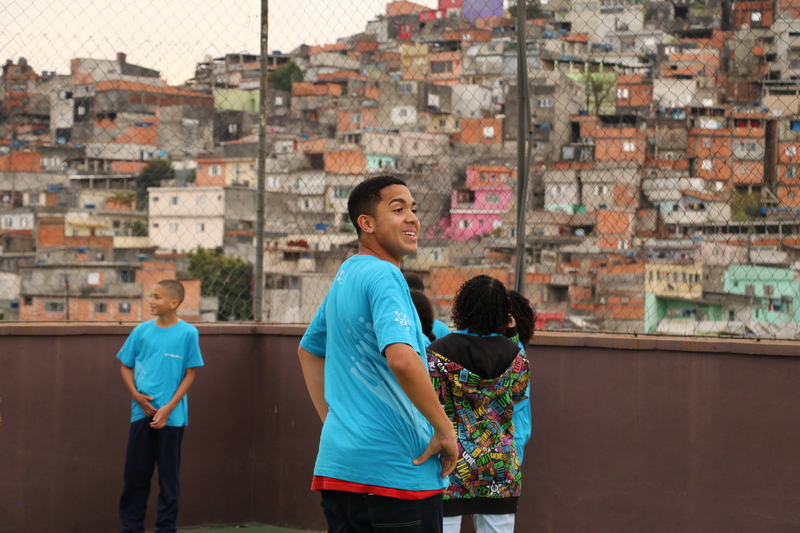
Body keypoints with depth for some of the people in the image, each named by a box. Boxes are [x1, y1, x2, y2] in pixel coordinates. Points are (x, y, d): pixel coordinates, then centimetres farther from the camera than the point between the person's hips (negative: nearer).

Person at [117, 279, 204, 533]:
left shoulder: (187, 333, -5)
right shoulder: (142, 331, 3)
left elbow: (189, 374, -3)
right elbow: (126, 367, 12)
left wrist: (168, 408, -10)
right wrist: (136, 394, -5)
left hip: (171, 416, -3)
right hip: (142, 413, 3)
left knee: (168, 476, 3)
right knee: (135, 474, 6)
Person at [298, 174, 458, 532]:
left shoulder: (345, 275, 15)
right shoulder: (383, 276, -13)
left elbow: (309, 349, 29)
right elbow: (401, 358, -28)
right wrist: (445, 431, -18)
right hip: (398, 469, -9)